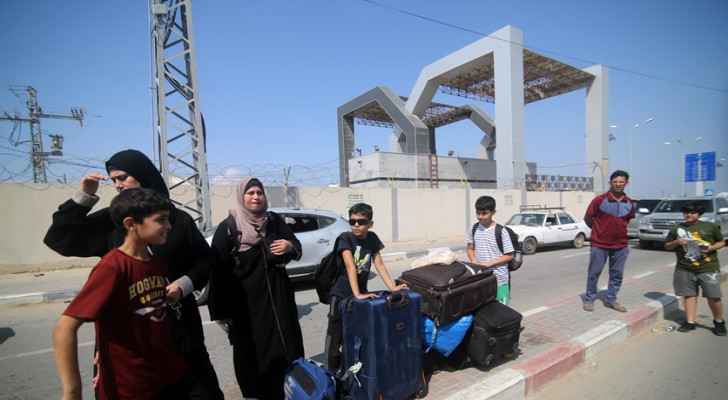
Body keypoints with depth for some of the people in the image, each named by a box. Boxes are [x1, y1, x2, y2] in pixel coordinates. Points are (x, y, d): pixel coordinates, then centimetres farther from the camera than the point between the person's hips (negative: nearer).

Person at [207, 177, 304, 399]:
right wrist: (221, 311, -7)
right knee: (252, 353, 3)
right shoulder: (228, 227, -4)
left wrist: (289, 246, -14)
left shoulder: (275, 221, 5)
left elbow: (297, 249, 11)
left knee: (288, 347, 6)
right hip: (246, 301, -3)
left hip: (278, 296, 3)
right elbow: (218, 269, -6)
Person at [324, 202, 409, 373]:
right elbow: (350, 266, -28)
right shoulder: (345, 238, -17)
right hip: (341, 295, -4)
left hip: (361, 293, 5)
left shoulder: (372, 238, -1)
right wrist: (356, 294, -35)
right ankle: (334, 373, 21)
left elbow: (379, 264, 1)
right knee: (336, 337, 2)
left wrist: (392, 287, -8)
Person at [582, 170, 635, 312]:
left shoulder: (630, 203, 3)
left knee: (617, 274, 11)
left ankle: (611, 299, 25)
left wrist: (618, 230, 14)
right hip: (599, 244, -4)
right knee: (594, 273, 4)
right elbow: (587, 218, 0)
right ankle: (589, 299, 17)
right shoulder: (599, 200, -10)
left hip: (621, 245, 4)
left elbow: (628, 220, 21)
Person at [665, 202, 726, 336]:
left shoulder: (710, 226, 4)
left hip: (708, 268, -1)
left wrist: (711, 248, -10)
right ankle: (690, 322, 15)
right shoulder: (676, 229, 8)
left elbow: (722, 242, 10)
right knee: (689, 295, 6)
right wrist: (676, 242, -8)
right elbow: (667, 246, 12)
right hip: (684, 269, 2)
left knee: (713, 297, 1)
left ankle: (719, 322, 23)